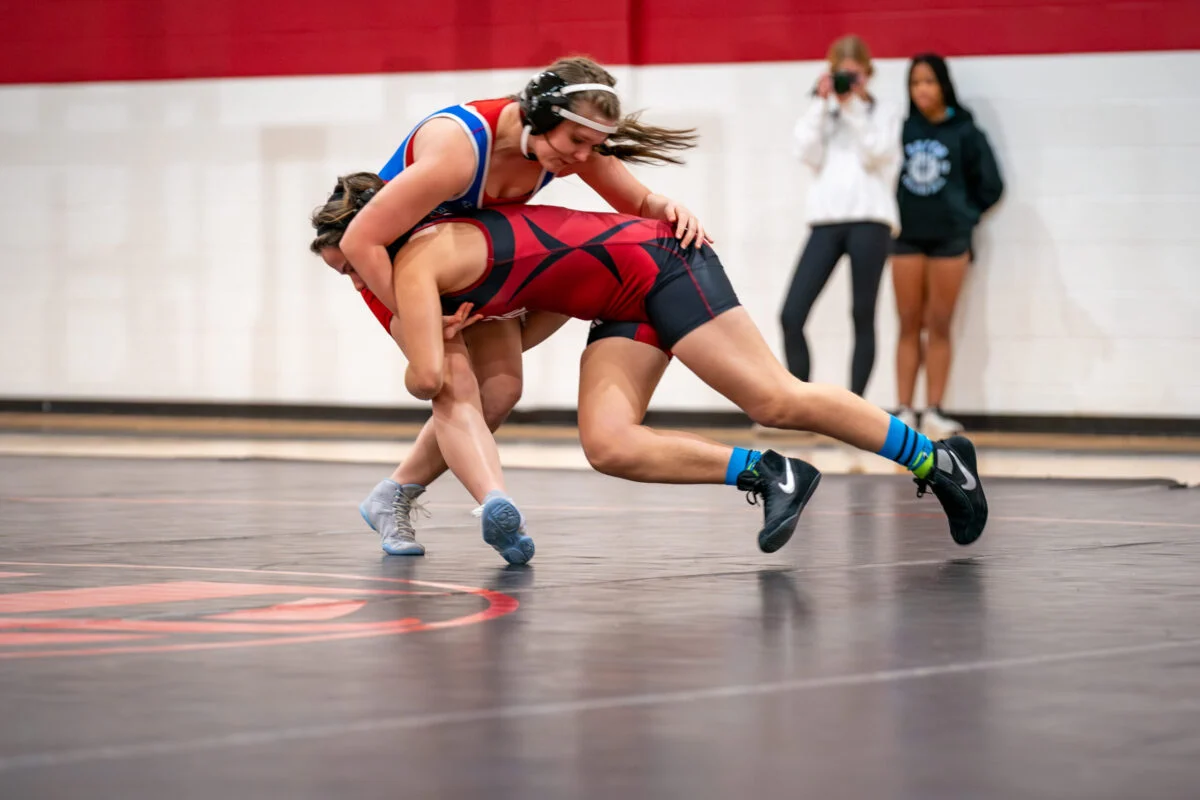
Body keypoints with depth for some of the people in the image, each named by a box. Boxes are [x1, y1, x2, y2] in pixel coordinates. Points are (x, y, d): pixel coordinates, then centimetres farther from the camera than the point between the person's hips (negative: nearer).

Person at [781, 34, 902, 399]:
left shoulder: (885, 113, 10)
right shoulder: (824, 113, 19)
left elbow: (874, 156, -5)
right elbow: (809, 154, 4)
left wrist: (854, 107, -6)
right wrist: (822, 103, 2)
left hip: (870, 221, -3)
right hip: (826, 219, 3)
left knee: (863, 318, -2)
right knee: (791, 316, -8)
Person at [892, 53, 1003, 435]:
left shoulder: (964, 132, -3)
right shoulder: (902, 130, 0)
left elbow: (990, 185, 3)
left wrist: (963, 216, 2)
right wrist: (892, 214, -2)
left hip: (949, 238, -1)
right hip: (907, 236, 1)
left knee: (939, 327, 2)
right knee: (909, 326, 4)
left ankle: (934, 412, 4)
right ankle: (904, 411, 4)